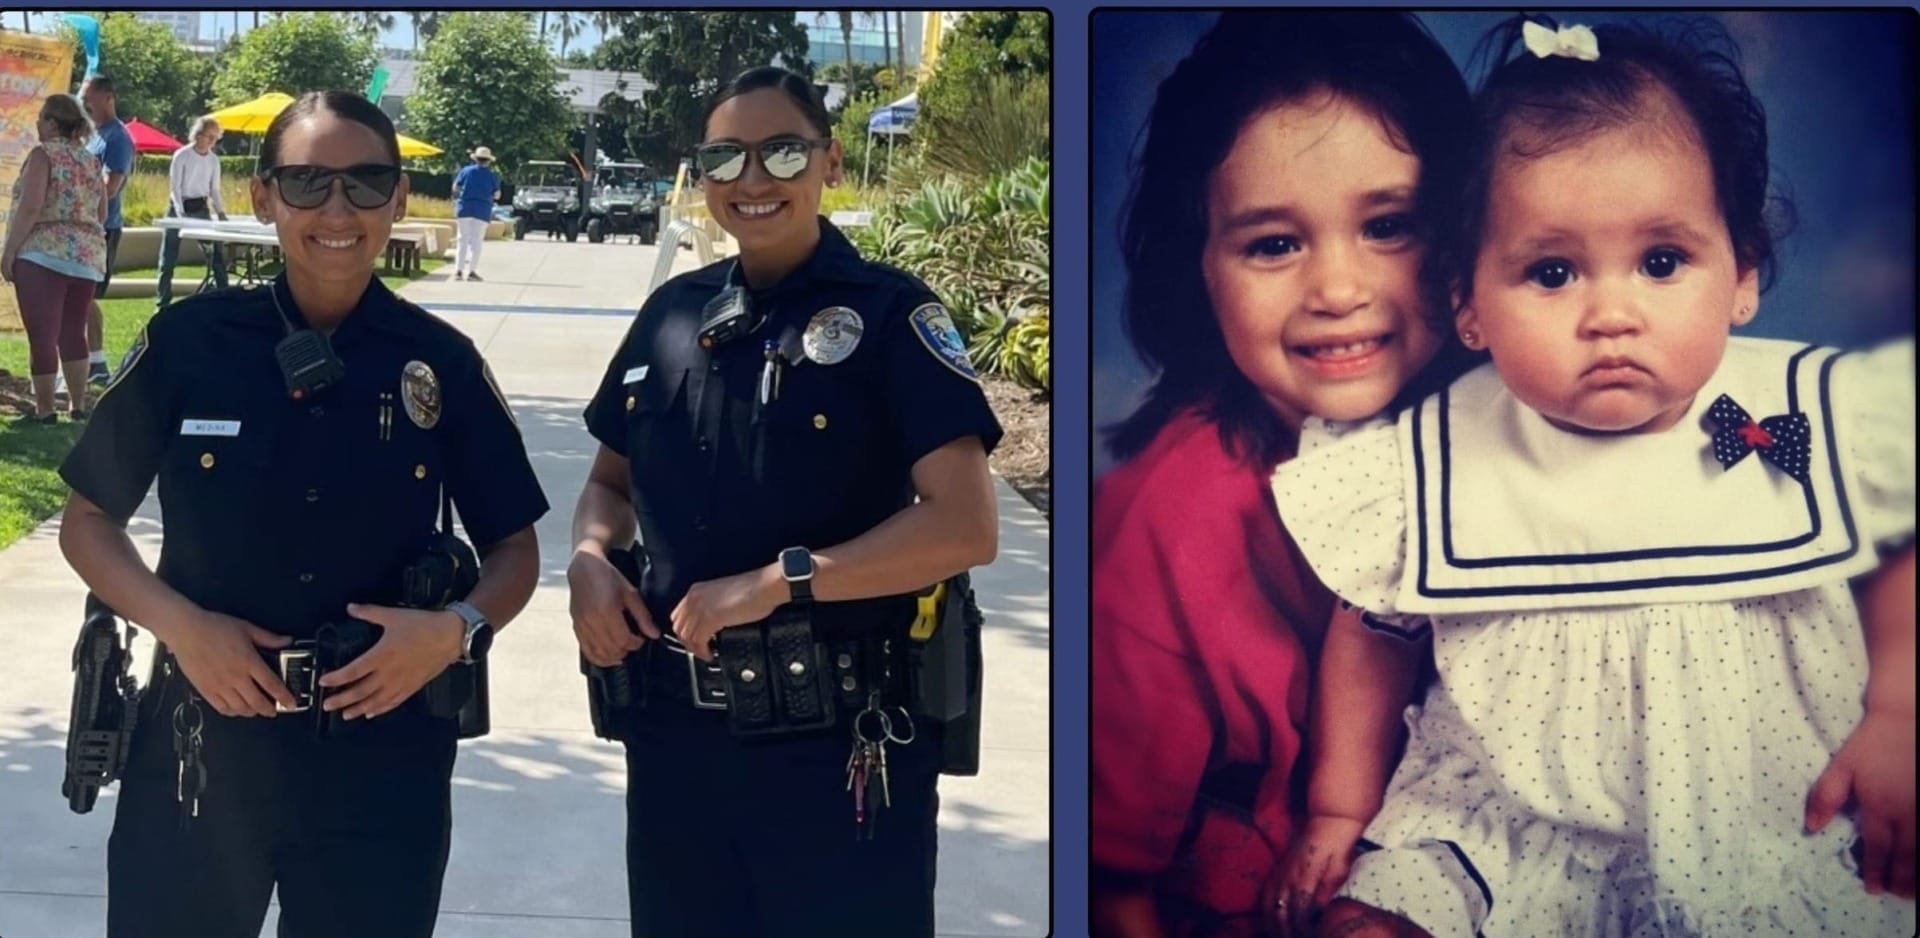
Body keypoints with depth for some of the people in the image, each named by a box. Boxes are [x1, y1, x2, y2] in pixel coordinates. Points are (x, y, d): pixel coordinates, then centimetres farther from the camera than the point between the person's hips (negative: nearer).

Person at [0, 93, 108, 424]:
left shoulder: (43, 155, -8)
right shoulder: (90, 160, 13)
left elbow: (30, 208, -17)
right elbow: (101, 212, 18)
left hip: (43, 254, -7)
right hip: (86, 256, 7)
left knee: (42, 334, -3)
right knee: (73, 332, 13)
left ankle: (44, 409, -2)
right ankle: (78, 405, 15)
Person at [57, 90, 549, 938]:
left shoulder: (440, 362, -3)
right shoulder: (189, 341, -5)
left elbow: (513, 548, 5)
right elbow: (88, 520, 4)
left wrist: (458, 629, -15)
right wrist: (179, 623, -13)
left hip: (384, 753, 0)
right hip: (203, 739, 0)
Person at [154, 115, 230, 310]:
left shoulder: (214, 160, 3)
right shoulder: (182, 155, -10)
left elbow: (214, 190, 8)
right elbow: (175, 186, -11)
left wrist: (220, 211, -6)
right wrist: (180, 213, -20)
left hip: (201, 208, 3)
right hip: (179, 206, -3)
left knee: (216, 254, -2)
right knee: (168, 258, 0)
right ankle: (164, 302, 7)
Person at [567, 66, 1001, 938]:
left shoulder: (890, 313, -7)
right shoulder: (672, 312, 8)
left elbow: (965, 527, -15)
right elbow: (611, 479, 20)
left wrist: (777, 580, -20)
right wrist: (590, 561, -2)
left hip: (839, 744, -5)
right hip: (674, 729, 5)